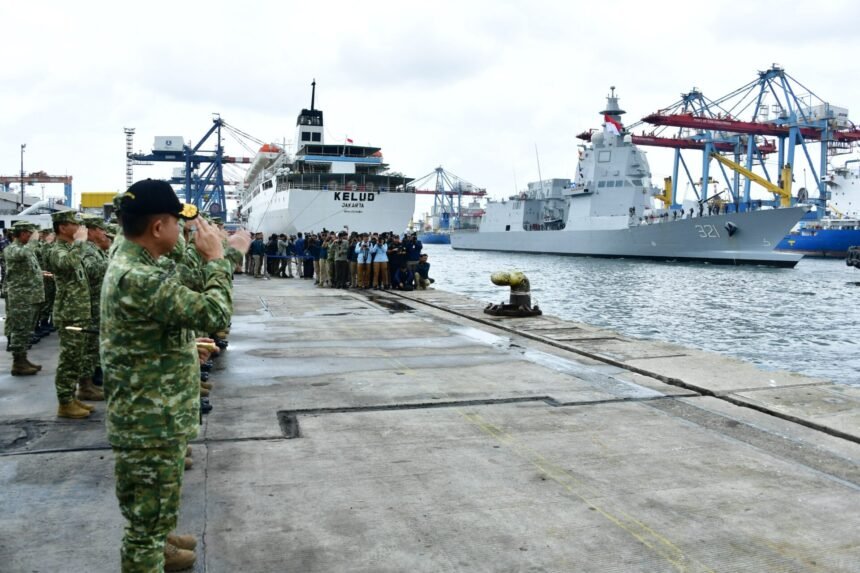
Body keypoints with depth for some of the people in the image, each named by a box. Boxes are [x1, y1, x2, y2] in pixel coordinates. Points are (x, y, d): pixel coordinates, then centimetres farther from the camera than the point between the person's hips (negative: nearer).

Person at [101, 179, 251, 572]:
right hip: (151, 422, -11)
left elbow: (185, 296, 16)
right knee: (149, 512, 5)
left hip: (154, 416, 11)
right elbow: (214, 315, -30)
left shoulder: (130, 265, 6)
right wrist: (217, 258, -17)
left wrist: (225, 254, 16)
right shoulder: (139, 279, -28)